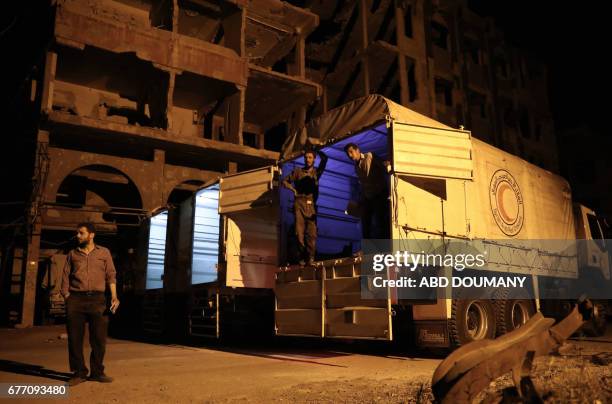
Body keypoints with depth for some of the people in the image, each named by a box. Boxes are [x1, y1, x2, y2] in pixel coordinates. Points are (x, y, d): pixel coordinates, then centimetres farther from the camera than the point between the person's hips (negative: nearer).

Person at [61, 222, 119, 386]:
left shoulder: (104, 252, 11)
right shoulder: (72, 254, 16)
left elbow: (111, 275, 7)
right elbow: (65, 276, 11)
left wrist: (114, 296, -6)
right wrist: (66, 296, -3)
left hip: (97, 299, -1)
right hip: (75, 299, 1)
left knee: (99, 338, 0)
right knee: (75, 338, 1)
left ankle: (97, 372, 11)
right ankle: (79, 373, 11)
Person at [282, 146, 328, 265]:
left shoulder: (316, 172, 16)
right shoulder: (298, 171, 14)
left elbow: (324, 158, 4)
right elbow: (285, 181, 20)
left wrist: (316, 151, 15)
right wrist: (293, 189, 7)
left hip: (311, 205, 1)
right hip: (299, 203, 0)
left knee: (312, 232, -9)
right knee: (299, 231, -8)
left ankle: (311, 257, -9)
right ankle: (302, 257, -3)